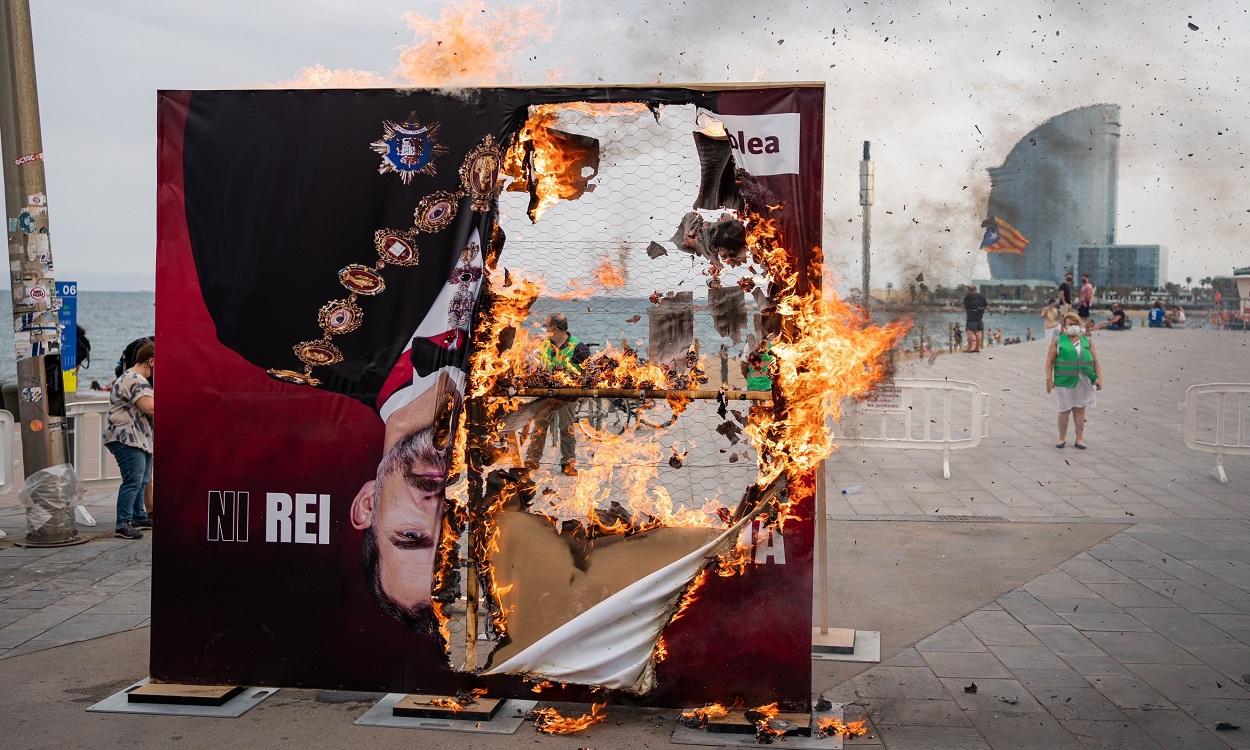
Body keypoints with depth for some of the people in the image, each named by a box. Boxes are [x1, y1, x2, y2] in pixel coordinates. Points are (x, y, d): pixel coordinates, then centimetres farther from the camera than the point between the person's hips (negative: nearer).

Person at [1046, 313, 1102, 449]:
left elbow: (1096, 361, 9)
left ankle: (1079, 438, 15)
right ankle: (1062, 438, 17)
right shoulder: (1058, 341, 3)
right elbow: (1049, 361, 1)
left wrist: (1099, 378, 0)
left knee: (1080, 409, 6)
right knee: (1065, 410, 3)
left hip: (1083, 382, 2)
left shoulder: (1087, 341, 9)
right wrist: (1049, 379, -6)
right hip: (1065, 381, -2)